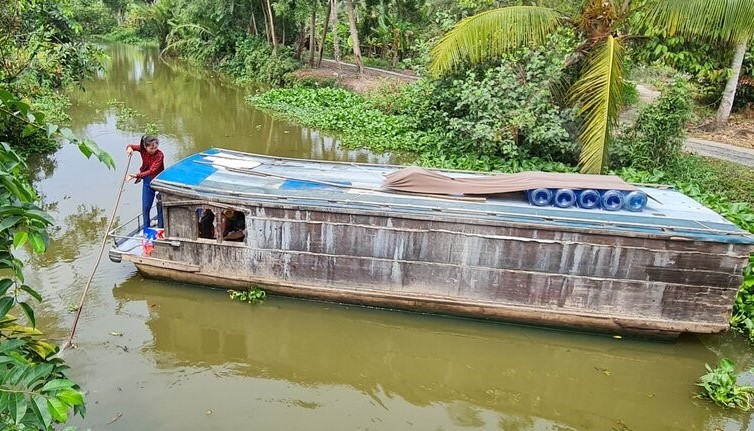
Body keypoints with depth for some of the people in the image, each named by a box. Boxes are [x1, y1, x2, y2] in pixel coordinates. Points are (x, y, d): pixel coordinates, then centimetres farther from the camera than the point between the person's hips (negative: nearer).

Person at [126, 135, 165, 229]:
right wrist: (129, 148, -17)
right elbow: (130, 146, 8)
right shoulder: (142, 149, -10)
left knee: (160, 207, -1)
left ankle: (160, 229, 12)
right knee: (145, 207, 8)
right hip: (147, 181, 5)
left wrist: (137, 175, -41)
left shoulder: (159, 155, -25)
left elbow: (151, 171, -32)